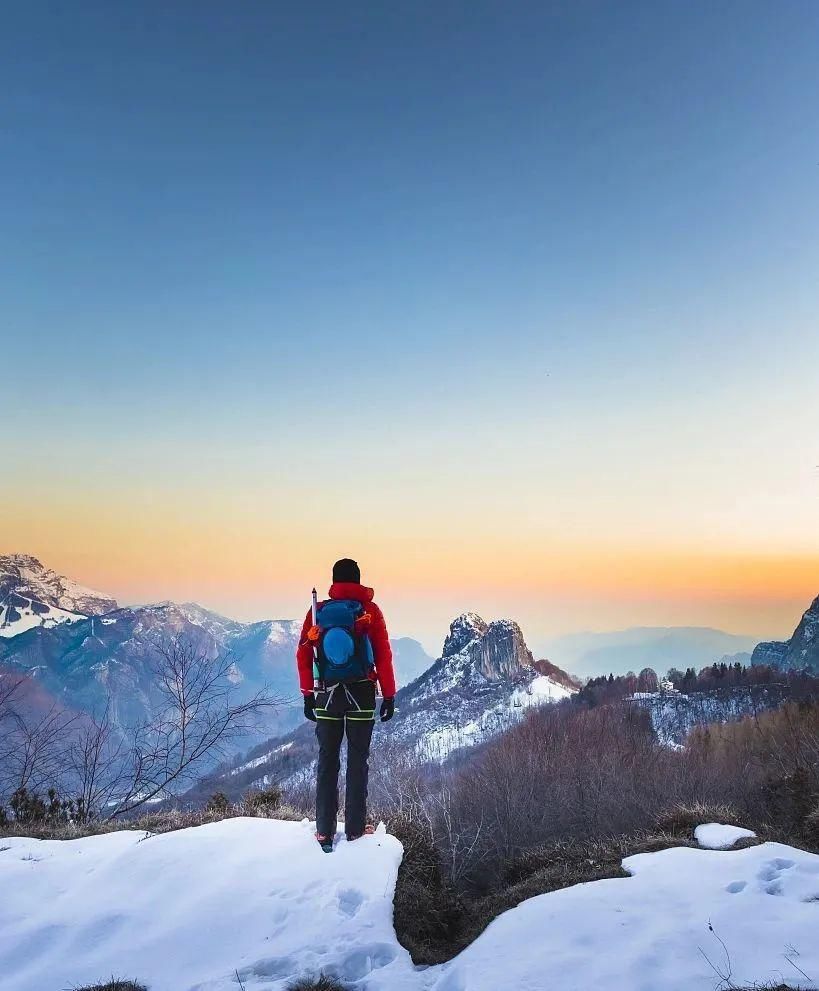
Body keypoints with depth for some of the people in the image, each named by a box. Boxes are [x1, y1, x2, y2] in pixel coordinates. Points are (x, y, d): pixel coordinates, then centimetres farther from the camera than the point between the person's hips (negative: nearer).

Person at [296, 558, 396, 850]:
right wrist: (389, 695, 1)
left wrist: (307, 695, 7)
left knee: (327, 761, 10)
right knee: (358, 760, 9)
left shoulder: (318, 611, 2)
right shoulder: (369, 610, -4)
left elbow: (303, 655, 1)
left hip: (326, 694, 2)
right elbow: (383, 656, -6)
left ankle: (324, 831, 13)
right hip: (362, 694, -2)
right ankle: (355, 827, 14)